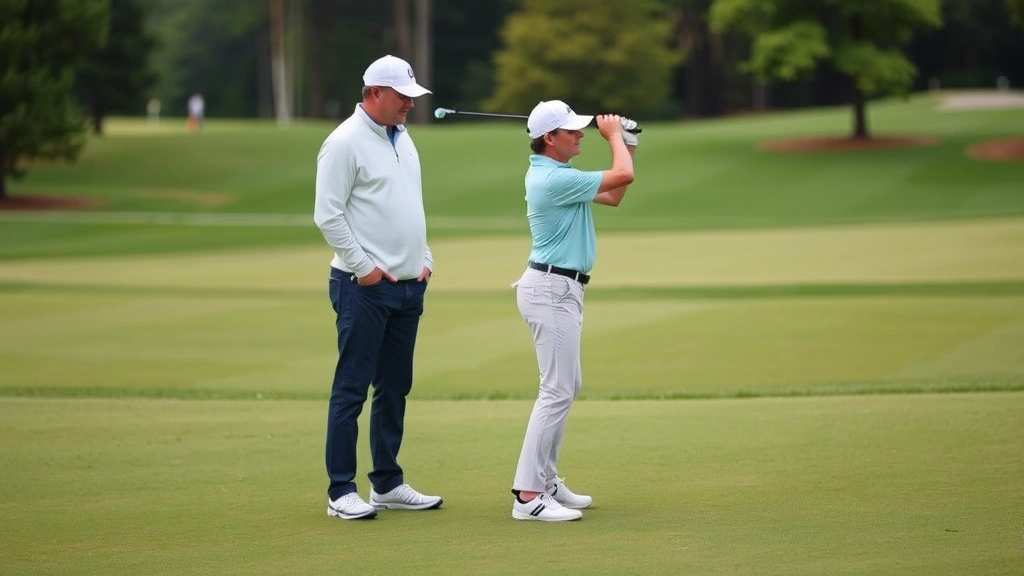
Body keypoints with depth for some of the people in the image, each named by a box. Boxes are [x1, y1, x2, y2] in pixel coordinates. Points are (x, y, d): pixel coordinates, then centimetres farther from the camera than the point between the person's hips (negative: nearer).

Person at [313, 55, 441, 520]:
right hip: (365, 287, -8)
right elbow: (328, 215, -14)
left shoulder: (402, 138, 16)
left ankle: (387, 484, 19)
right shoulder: (345, 142, -10)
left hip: (408, 286, 8)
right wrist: (363, 267, -14)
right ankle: (341, 492, -3)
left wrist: (425, 260, 13)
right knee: (352, 387, -6)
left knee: (395, 387, 12)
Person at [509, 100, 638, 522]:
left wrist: (627, 146, 14)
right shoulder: (555, 179, -21)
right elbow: (623, 176, -18)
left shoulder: (554, 173, 12)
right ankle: (528, 495, -14)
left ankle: (545, 480, 22)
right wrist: (614, 136, -1)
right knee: (557, 391, -12)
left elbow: (613, 195, 21)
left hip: (559, 290, 11)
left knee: (568, 385, 17)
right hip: (551, 291, -11)